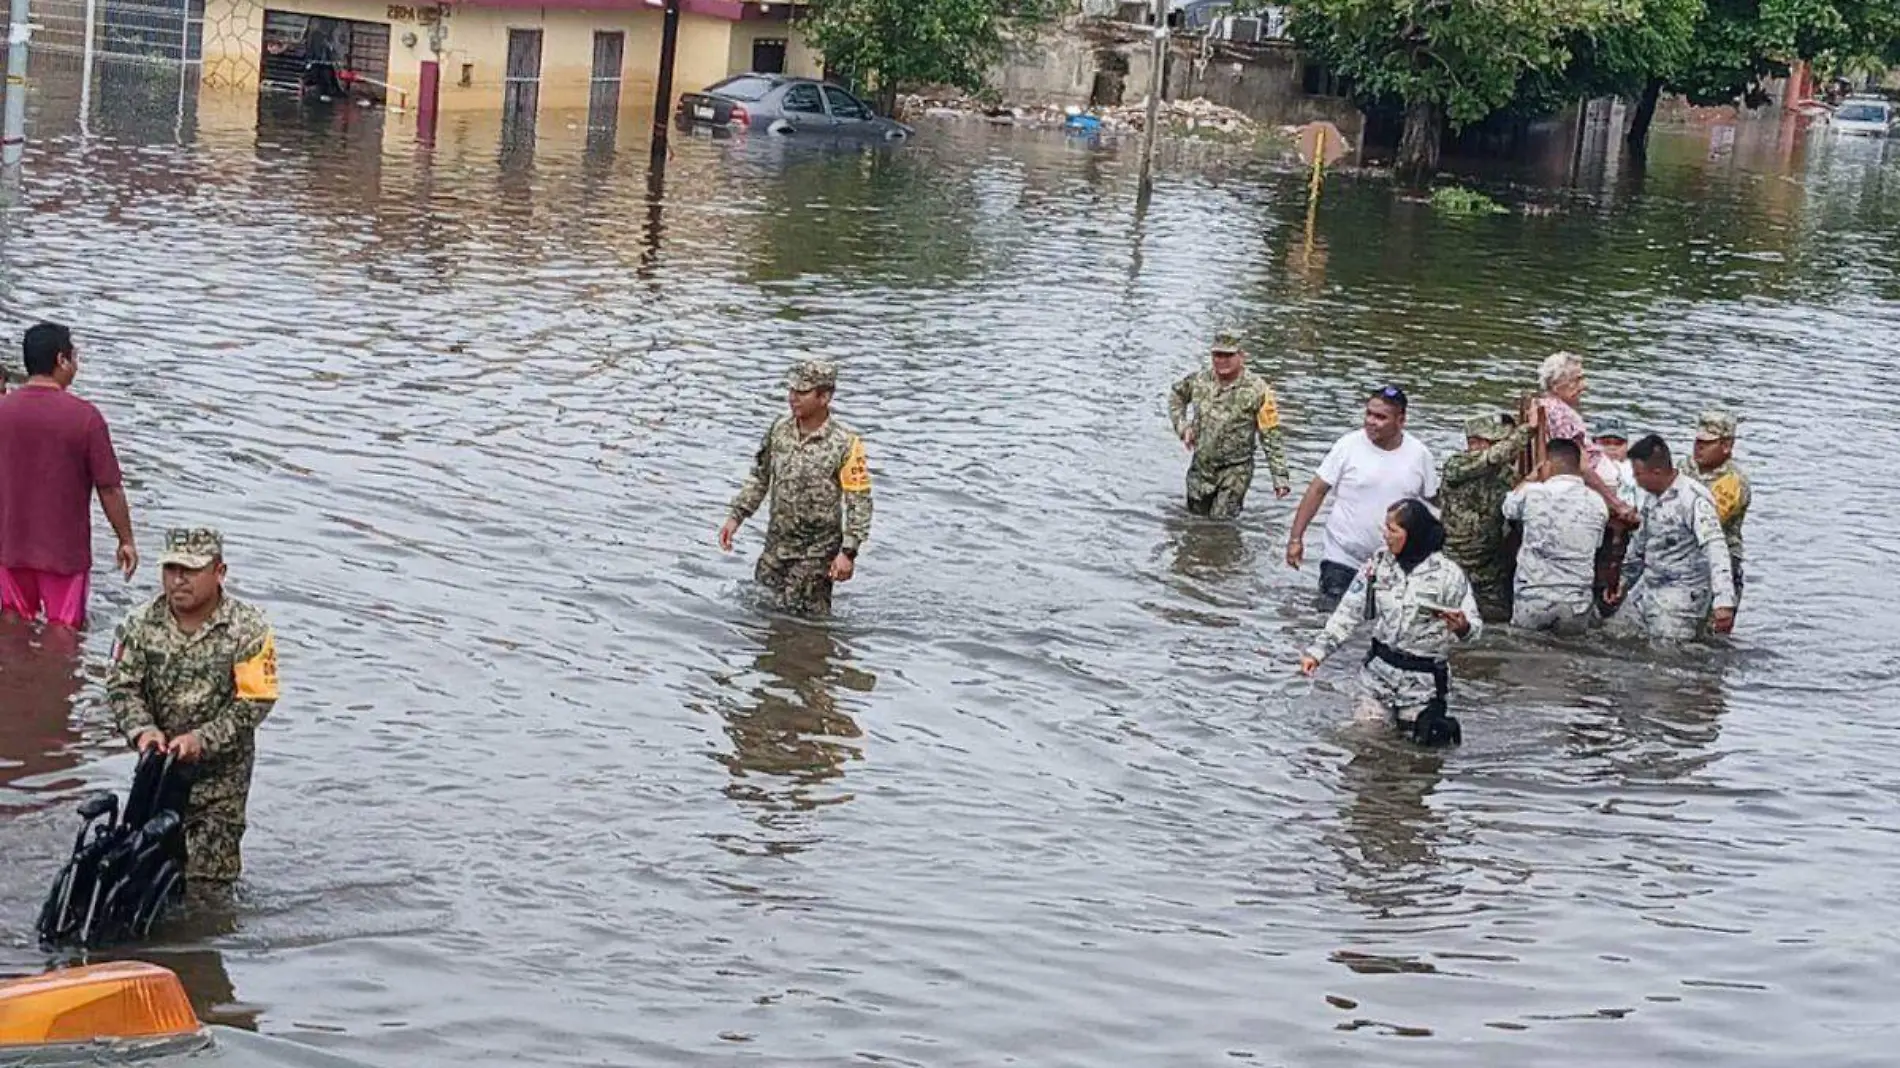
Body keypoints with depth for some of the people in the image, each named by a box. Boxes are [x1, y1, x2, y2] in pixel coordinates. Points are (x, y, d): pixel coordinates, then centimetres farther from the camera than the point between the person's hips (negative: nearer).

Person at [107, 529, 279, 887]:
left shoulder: (249, 630, -13)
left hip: (221, 772, -3)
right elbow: (121, 686, -4)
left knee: (208, 883, -3)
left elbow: (254, 703, -16)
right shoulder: (140, 624, -3)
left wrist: (202, 740, -26)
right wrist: (143, 730, -23)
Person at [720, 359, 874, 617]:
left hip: (817, 552, -6)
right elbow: (759, 477, 13)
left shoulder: (845, 443, -17)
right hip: (776, 545, 6)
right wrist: (735, 517, 7)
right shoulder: (780, 428, -1)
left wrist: (848, 553, -19)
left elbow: (859, 503, -14)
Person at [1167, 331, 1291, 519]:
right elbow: (1176, 395, 18)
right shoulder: (1200, 380, -4)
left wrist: (1280, 477, -17)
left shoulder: (1257, 390, -16)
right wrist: (1181, 425, 3)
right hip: (1201, 466, 4)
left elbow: (1272, 435, -13)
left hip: (1235, 470, -4)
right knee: (1196, 515, 15)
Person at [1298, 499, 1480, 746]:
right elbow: (1349, 613, 2)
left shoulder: (1448, 574, -13)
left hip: (1422, 679, -3)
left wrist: (1461, 628, -35)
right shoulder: (1378, 564, -3)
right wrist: (1317, 651, -5)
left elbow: (1474, 626, -10)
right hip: (1379, 672, 3)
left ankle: (1438, 724, 33)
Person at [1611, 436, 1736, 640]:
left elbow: (1715, 549, -26)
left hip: (1681, 598, -8)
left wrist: (1724, 602, -35)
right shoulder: (1651, 498, 9)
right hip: (1646, 591, 8)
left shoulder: (1694, 499, -18)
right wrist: (1626, 580, 32)